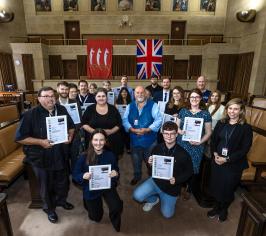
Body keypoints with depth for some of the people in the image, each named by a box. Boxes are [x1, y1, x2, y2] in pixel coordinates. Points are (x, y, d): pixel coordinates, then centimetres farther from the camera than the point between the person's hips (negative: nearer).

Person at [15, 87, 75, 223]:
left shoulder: (62, 110, -3)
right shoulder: (30, 114, -16)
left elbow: (71, 126, 11)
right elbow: (20, 138, -14)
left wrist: (70, 136, -9)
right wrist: (41, 142, -25)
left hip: (60, 155, 4)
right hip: (41, 158, -4)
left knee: (63, 182, 22)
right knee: (46, 186, 17)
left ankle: (61, 200, 52)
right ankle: (49, 209, 44)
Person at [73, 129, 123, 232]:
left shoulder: (110, 155, -16)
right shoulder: (84, 157, -19)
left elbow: (116, 171, -4)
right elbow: (75, 175, -10)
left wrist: (116, 174, -27)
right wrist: (83, 176, -32)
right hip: (91, 189, 0)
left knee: (117, 207, -22)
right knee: (96, 218, 15)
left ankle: (115, 220, 17)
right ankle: (89, 204, 51)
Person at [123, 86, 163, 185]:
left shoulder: (153, 105, -5)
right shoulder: (130, 106, 5)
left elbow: (158, 120, -12)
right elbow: (125, 120, 0)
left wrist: (148, 129, -22)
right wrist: (132, 129, -17)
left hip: (149, 139, -3)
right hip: (134, 139, 3)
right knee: (136, 160, 20)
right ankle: (137, 176, 43)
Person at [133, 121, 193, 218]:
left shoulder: (183, 154, -19)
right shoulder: (157, 148, -14)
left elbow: (189, 172, -6)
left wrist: (177, 180, -21)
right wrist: (150, 163, -22)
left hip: (171, 186, -1)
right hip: (156, 180, 1)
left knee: (167, 214, 10)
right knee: (137, 195, -18)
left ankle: (164, 198, 41)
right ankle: (154, 199, 16)